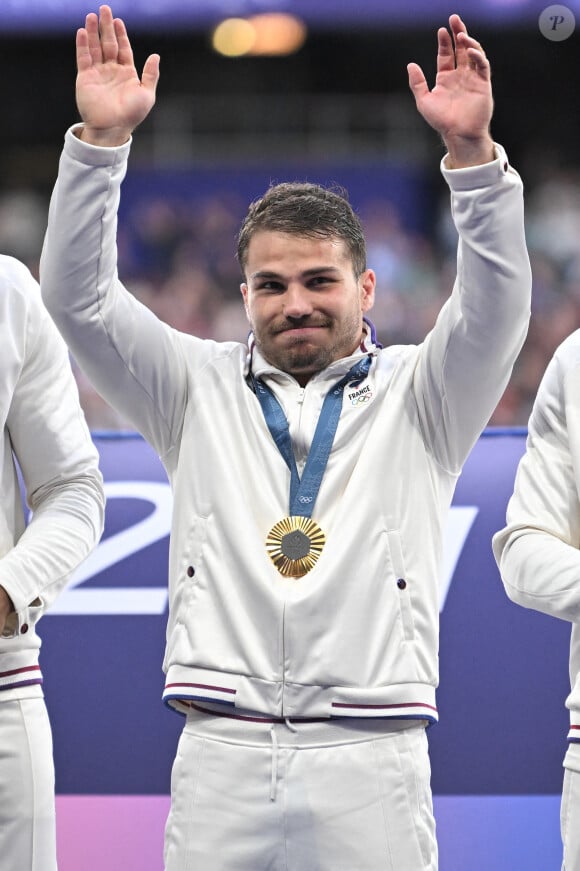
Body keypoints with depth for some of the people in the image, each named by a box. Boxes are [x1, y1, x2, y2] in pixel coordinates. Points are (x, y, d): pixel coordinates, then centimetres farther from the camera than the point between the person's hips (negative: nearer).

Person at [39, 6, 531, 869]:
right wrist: (101, 141, -6)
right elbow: (80, 297, 6)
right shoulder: (200, 390, 16)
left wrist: (472, 151, -19)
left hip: (369, 757, -1)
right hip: (220, 747, 1)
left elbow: (494, 309, -5)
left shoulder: (416, 397, 11)